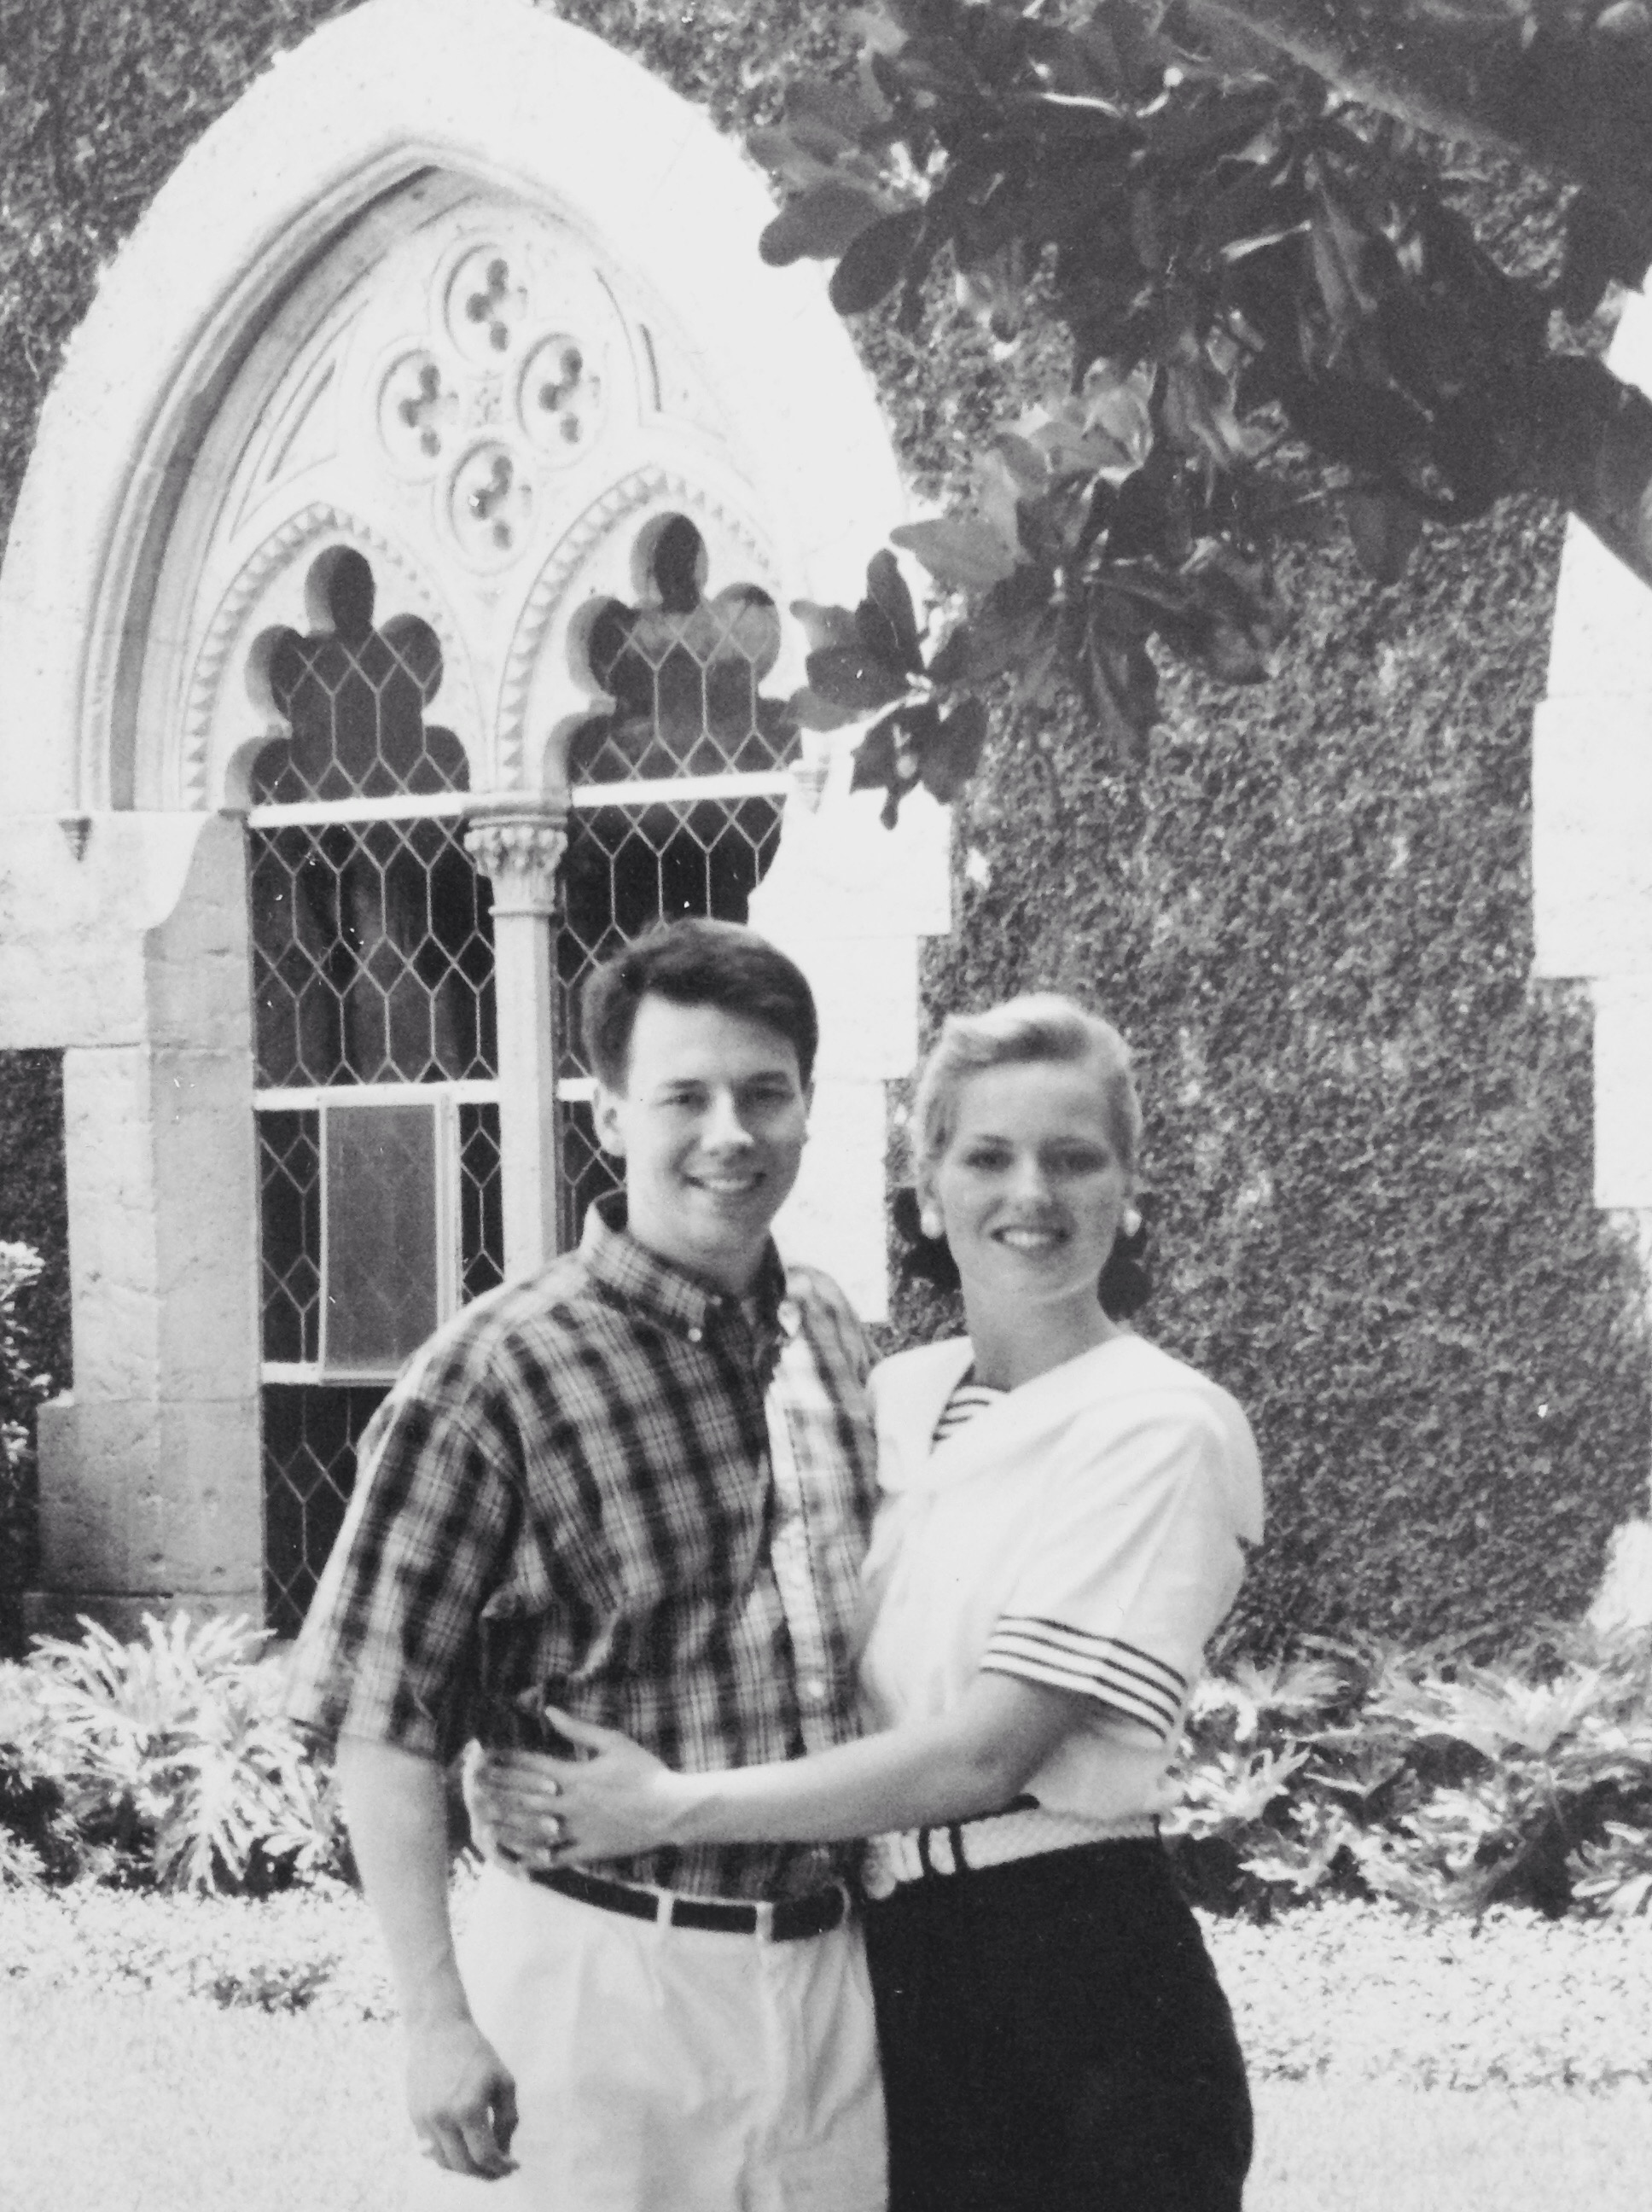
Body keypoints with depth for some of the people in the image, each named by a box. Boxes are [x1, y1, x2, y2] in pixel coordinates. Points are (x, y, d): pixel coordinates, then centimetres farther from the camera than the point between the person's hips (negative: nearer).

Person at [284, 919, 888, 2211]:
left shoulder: (834, 1337, 7)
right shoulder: (500, 1374, -12)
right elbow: (383, 1715, -12)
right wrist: (441, 2021, -15)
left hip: (827, 1966, 6)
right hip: (600, 1975, -5)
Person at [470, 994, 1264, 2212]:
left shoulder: (1161, 1428, -10)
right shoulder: (890, 1396, 9)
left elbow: (985, 1751, -17)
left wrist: (671, 1807, -17)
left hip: (1084, 1988, -5)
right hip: (890, 1975, 5)